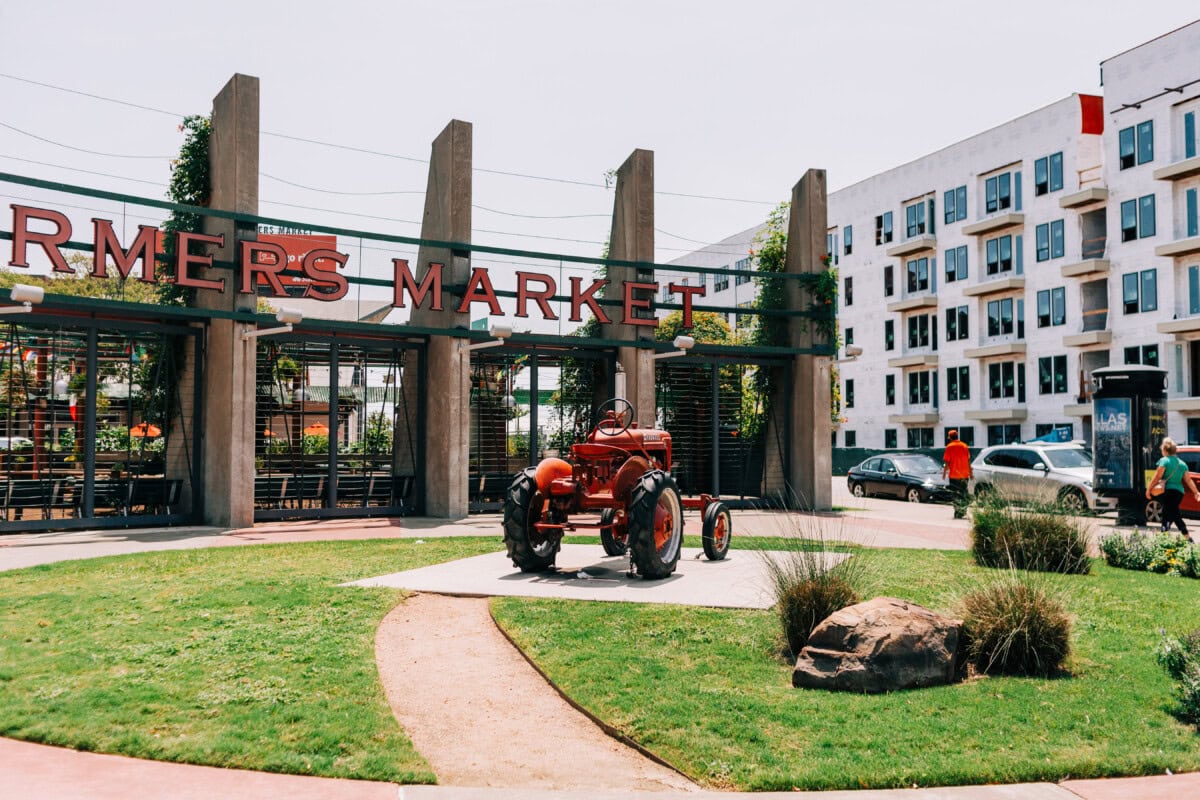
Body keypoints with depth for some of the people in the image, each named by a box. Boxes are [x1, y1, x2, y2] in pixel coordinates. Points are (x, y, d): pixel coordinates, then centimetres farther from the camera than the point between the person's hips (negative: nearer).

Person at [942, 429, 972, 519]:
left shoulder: (949, 447, -6)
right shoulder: (964, 446, 8)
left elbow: (947, 462, -9)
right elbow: (968, 461, 10)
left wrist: (944, 472, -1)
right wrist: (970, 473, 15)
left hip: (954, 475, -4)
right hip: (964, 474, 4)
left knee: (955, 494, 1)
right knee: (963, 493, 13)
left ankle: (957, 512, -3)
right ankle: (963, 511, 13)